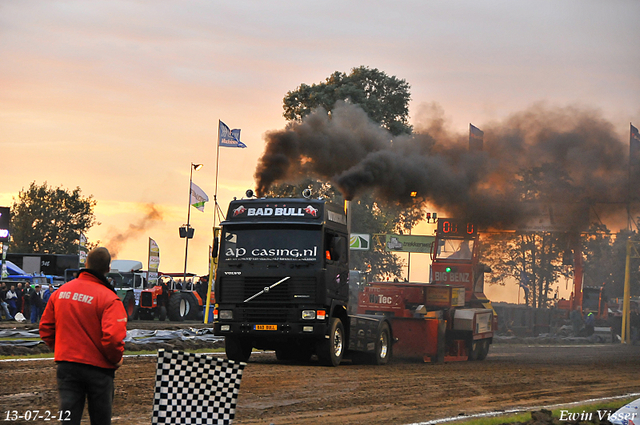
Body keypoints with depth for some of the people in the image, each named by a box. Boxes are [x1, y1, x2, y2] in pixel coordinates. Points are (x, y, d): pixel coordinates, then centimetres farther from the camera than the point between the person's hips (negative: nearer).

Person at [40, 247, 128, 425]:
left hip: (66, 365, 4)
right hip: (98, 368, -4)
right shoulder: (108, 298, -16)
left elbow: (46, 329, 10)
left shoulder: (60, 292, 3)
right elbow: (113, 337, -24)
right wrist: (116, 360, -5)